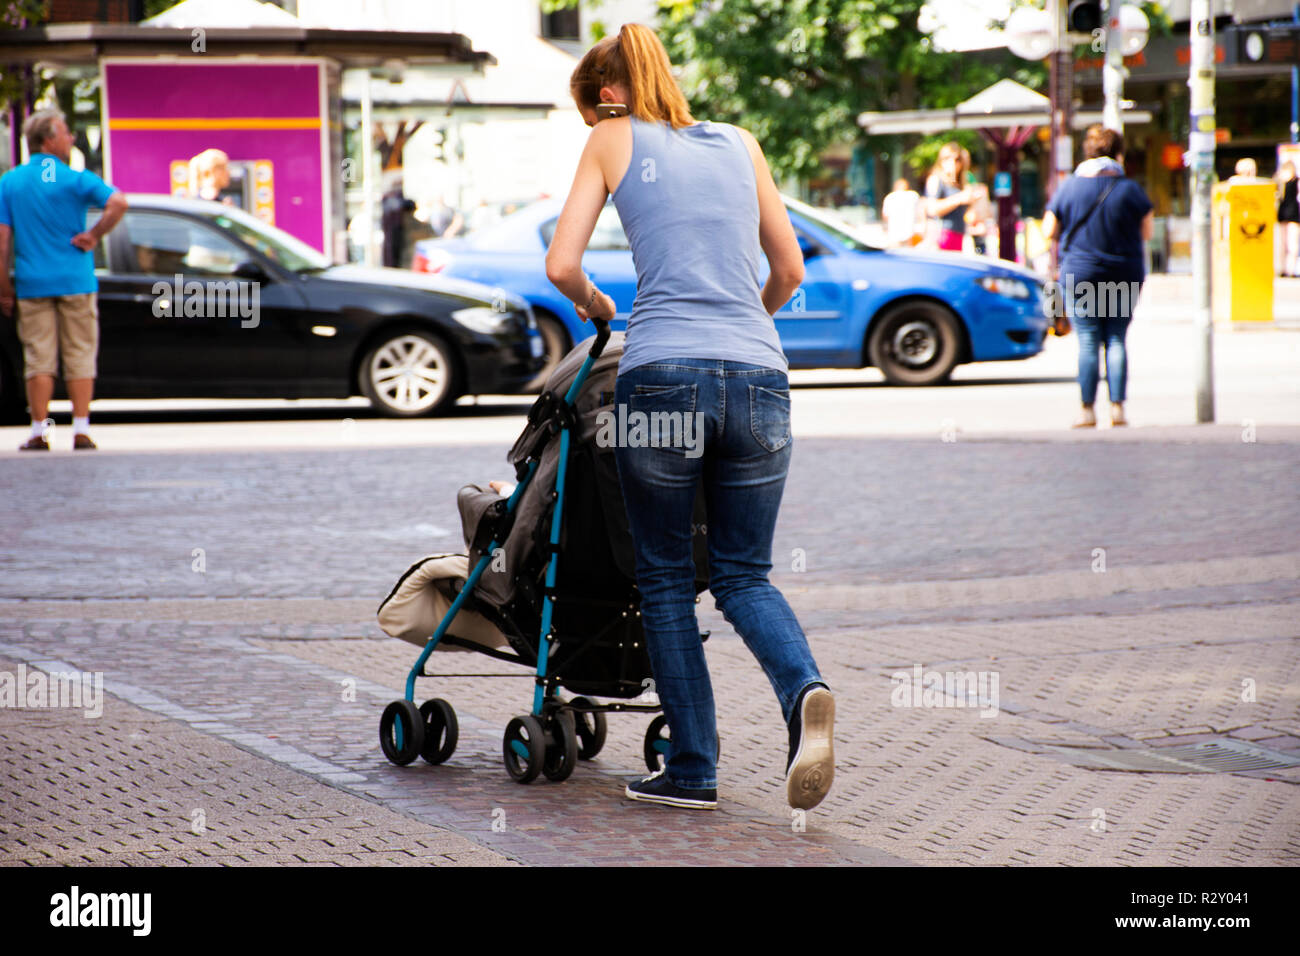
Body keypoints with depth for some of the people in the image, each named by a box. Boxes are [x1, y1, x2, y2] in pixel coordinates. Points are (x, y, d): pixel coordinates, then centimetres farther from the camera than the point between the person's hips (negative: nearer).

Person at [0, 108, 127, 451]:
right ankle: (81, 430, 2)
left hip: (32, 284, 2)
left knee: (39, 358, 4)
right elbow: (118, 203, -19)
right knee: (80, 356, 5)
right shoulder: (75, 179, -4)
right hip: (75, 281, -2)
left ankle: (38, 432, 1)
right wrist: (94, 236, -7)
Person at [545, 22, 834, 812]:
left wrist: (595, 304, 24)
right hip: (759, 374, 3)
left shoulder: (614, 141, 10)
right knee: (744, 575, 12)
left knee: (666, 579, 11)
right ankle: (805, 690, -17)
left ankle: (693, 769, 9)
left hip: (662, 373, -3)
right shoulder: (739, 142, 20)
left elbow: (562, 265, 3)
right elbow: (790, 267, 22)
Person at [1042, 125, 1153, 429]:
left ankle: (1088, 409, 0)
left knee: (1088, 341, 2)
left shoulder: (1069, 187, -3)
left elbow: (1048, 230, 1)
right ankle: (1117, 406, 2)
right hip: (1125, 275, 1)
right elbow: (1147, 232, 3)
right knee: (1116, 339, 8)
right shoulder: (1130, 189, -4)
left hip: (1080, 273, -1)